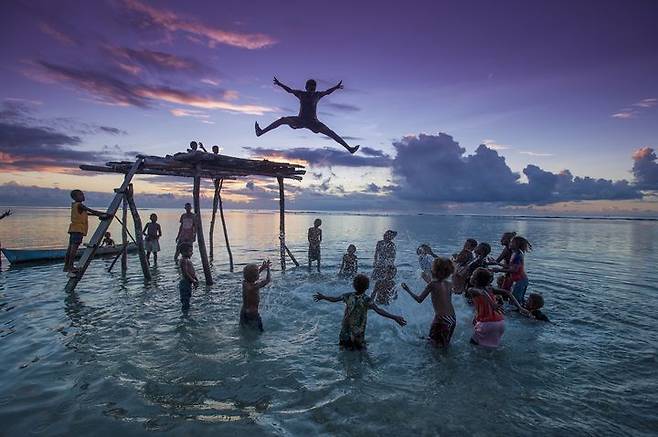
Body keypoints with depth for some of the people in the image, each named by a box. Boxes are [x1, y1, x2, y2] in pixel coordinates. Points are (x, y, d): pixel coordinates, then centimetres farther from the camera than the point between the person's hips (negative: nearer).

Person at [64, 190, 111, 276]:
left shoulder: (75, 205, 17)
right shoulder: (80, 205, -11)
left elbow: (86, 213, 27)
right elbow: (92, 211, -12)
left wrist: (99, 215, 30)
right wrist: (105, 214, -7)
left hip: (74, 229, 10)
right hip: (78, 229, -10)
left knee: (71, 247, 14)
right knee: (74, 247, -14)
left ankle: (67, 266, 23)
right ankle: (70, 268, -18)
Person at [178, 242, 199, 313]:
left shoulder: (188, 260, 13)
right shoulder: (184, 260, -17)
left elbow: (192, 272, 18)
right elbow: (185, 273, -23)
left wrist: (195, 280, 12)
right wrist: (193, 280, -21)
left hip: (188, 283, 10)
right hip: (185, 283, -10)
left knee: (188, 298, 18)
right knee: (185, 300, -4)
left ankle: (186, 312, 28)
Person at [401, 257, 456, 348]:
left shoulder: (432, 284, -17)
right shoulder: (449, 285, 0)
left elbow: (419, 299, -15)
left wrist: (408, 290, -1)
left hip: (442, 319, -6)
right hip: (452, 319, 6)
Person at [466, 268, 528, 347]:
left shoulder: (471, 290, -2)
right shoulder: (490, 289, 13)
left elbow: (480, 291, -24)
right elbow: (507, 292, 6)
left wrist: (492, 304, -36)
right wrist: (520, 308, 2)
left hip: (486, 324, -6)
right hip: (501, 323, 6)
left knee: (473, 341, 20)